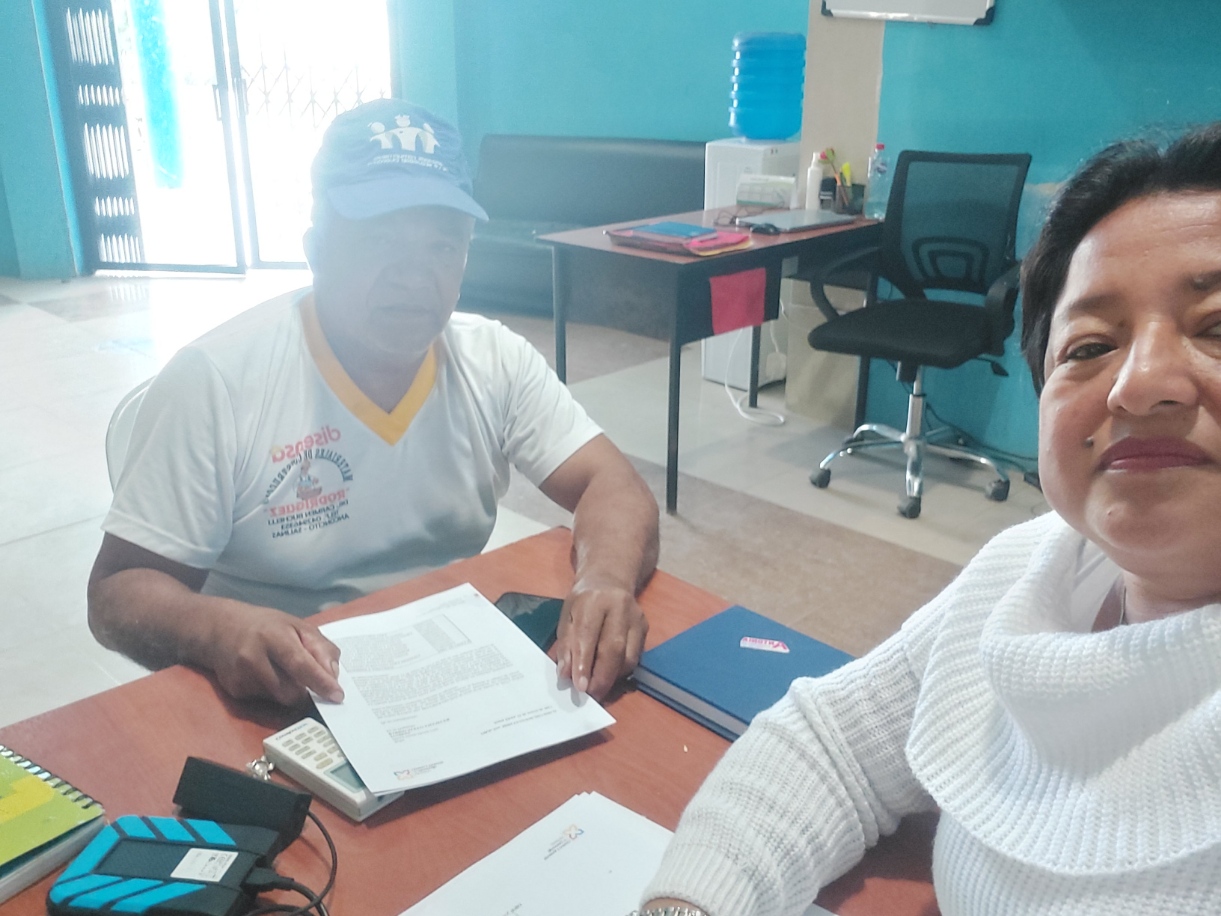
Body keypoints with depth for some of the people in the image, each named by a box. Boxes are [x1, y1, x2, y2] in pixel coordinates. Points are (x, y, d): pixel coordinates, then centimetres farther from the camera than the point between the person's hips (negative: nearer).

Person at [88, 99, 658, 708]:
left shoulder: (496, 361, -3)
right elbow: (118, 592, -11)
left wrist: (606, 579, -31)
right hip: (283, 710, -1)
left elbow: (615, 488, -7)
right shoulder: (213, 380, -14)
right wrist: (215, 628, -34)